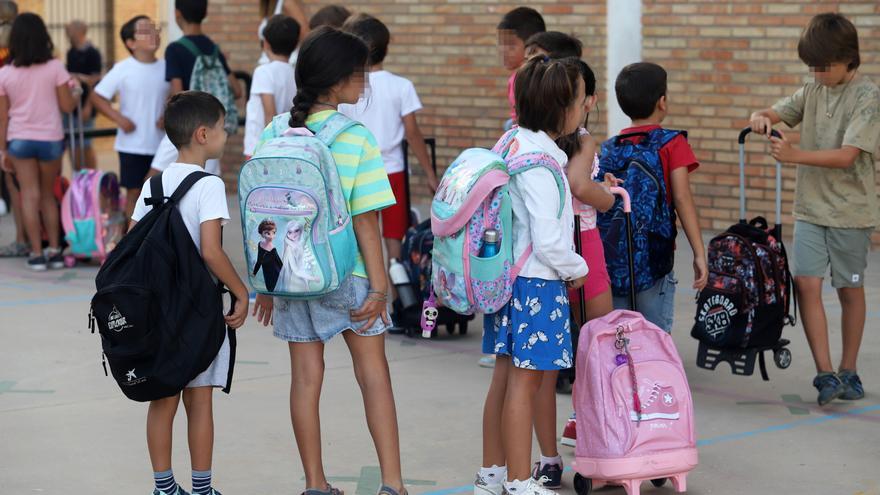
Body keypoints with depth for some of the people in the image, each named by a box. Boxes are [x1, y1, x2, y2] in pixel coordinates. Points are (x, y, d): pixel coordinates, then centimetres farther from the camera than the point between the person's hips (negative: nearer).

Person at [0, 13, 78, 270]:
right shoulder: (55, 68, -6)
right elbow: (67, 106, -4)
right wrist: (74, 90, 16)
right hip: (50, 139, 0)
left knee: (30, 195, 4)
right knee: (48, 195, 14)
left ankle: (37, 253, 1)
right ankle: (54, 250, 15)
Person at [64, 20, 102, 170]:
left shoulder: (92, 53, -10)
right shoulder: (71, 52, 12)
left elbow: (94, 81, -15)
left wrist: (88, 106, -19)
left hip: (84, 106, -7)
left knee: (85, 146, -2)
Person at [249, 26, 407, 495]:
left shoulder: (274, 135, -1)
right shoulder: (357, 140, -13)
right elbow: (366, 222, -13)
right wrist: (379, 285, -6)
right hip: (346, 276, -3)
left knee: (305, 376, 10)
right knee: (373, 372, 7)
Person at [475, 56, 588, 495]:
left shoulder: (513, 145, 7)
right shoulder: (540, 162, -21)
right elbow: (548, 242, -22)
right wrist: (577, 270, -5)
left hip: (508, 277, 9)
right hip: (537, 282, -9)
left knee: (505, 376, 16)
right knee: (526, 381, -2)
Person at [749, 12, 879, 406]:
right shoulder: (813, 91, 7)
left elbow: (846, 155, -20)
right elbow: (774, 113, 7)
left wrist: (795, 155, -27)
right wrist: (761, 119, -17)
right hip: (810, 209, 4)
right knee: (806, 284, -9)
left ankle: (848, 372, 21)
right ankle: (825, 374, -8)